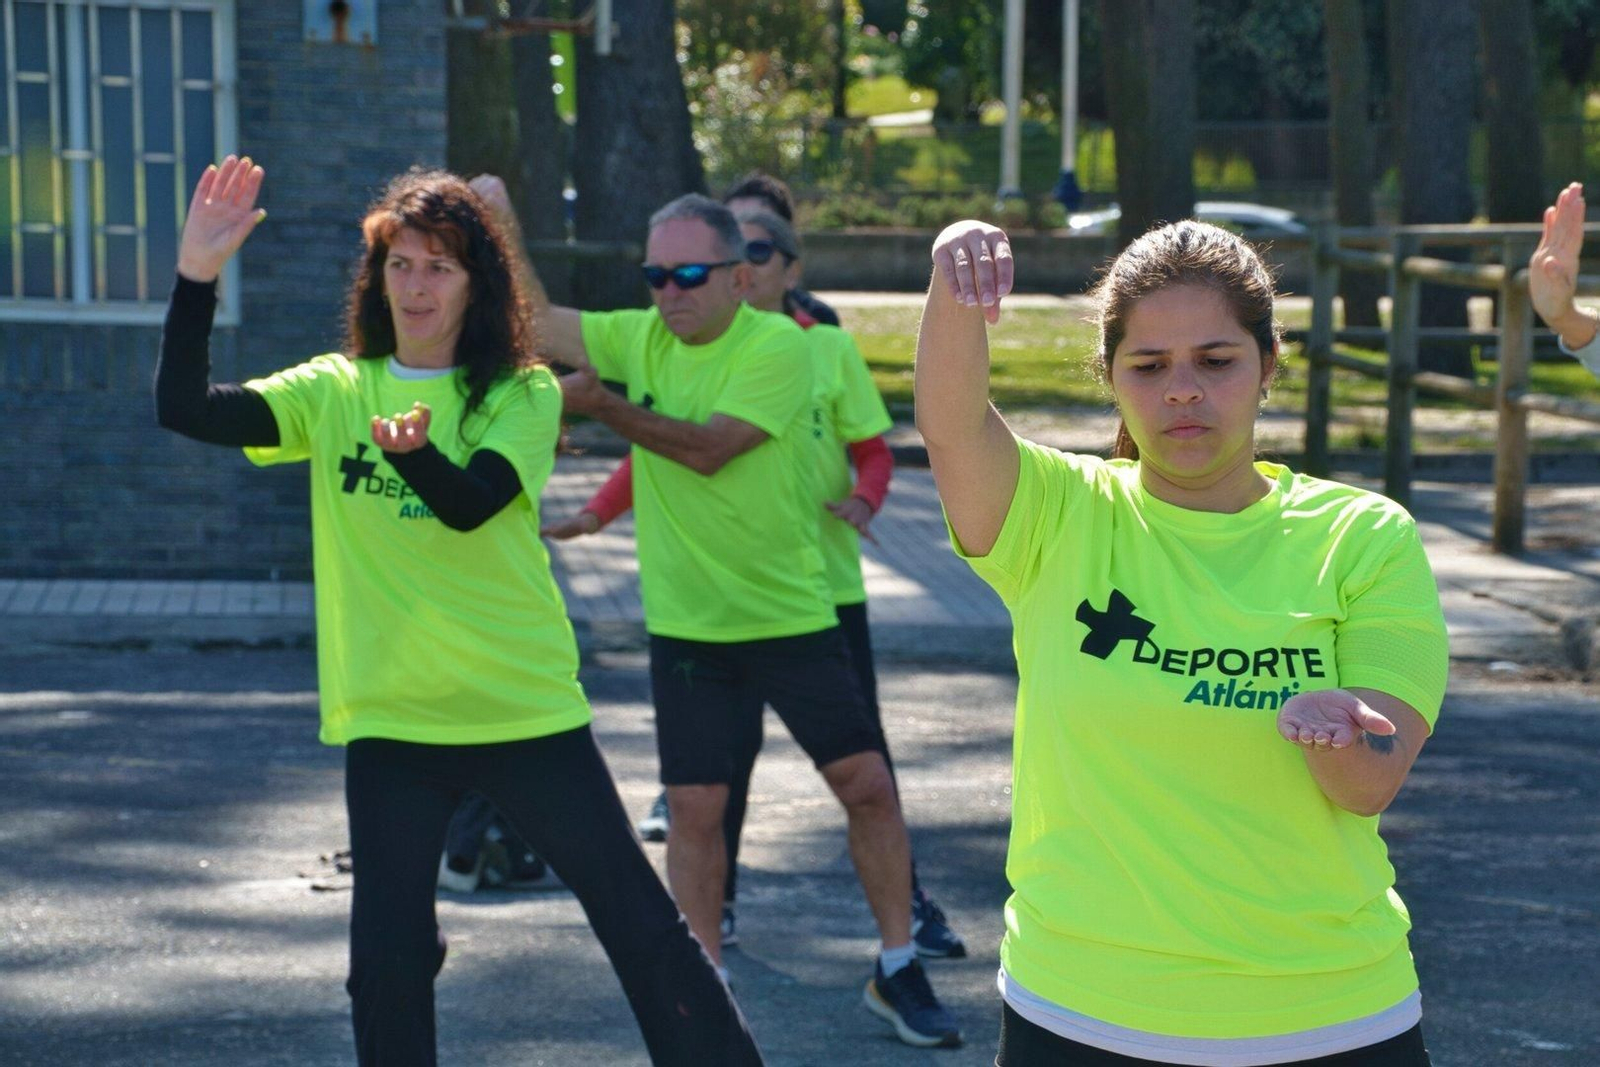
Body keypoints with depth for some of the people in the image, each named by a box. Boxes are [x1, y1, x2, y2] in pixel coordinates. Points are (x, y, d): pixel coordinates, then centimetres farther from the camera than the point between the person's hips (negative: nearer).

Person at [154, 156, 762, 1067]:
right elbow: (186, 408, -9)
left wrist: (412, 448, -42)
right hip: (389, 719, 2)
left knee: (641, 922, 2)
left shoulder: (524, 395, -3)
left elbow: (470, 503, -21)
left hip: (526, 709, -1)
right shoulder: (334, 391, 3)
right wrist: (198, 274, -20)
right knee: (389, 956, 3)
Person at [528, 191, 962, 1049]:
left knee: (866, 783, 0)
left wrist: (602, 404, -17)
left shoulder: (779, 345, -14)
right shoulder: (640, 337, 1)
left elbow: (708, 447, -22)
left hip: (792, 615, -3)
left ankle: (897, 970, 17)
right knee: (696, 810, 2)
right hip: (686, 623, 3)